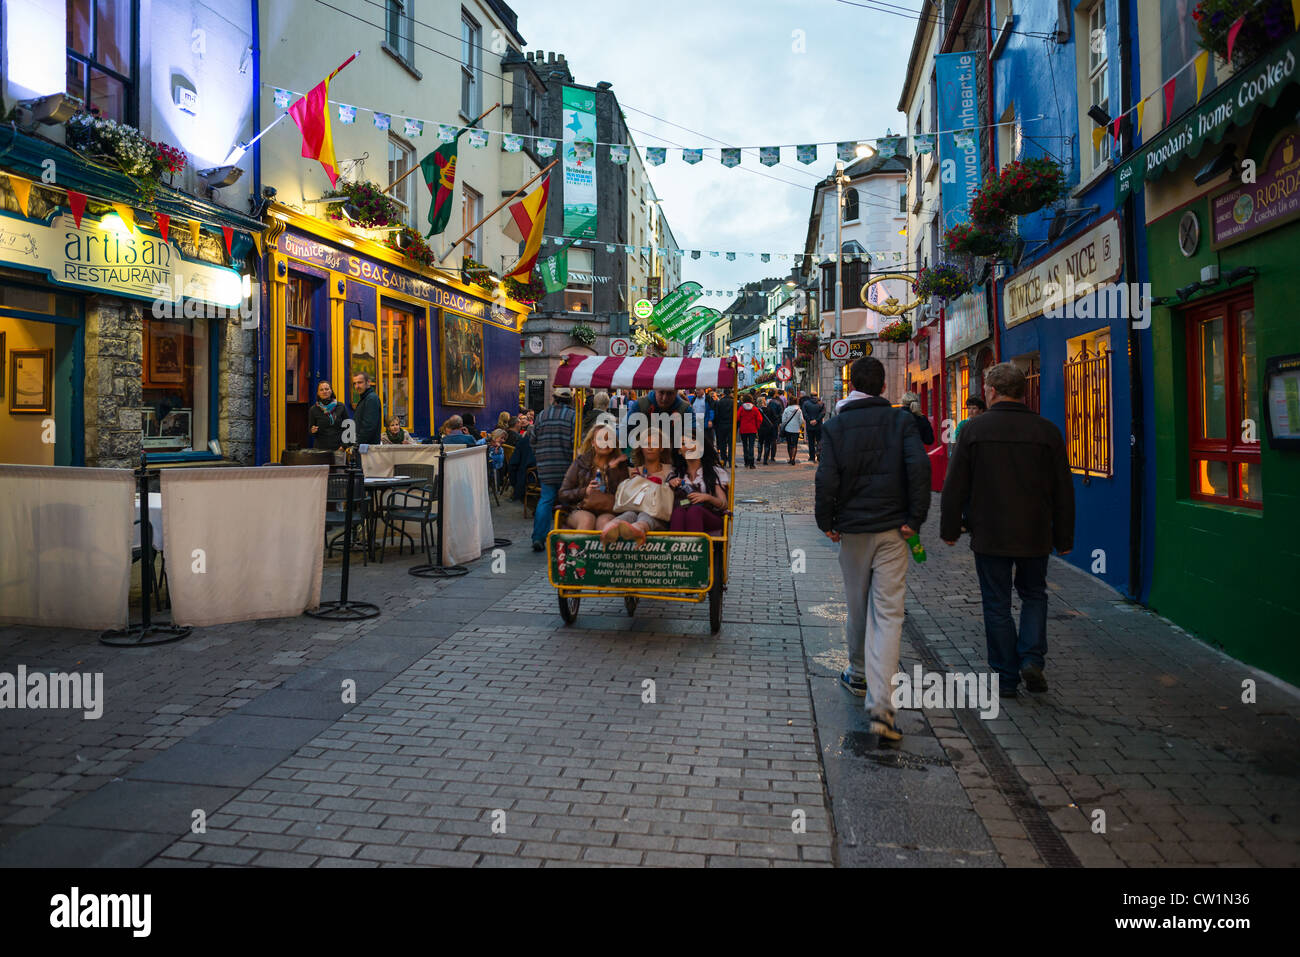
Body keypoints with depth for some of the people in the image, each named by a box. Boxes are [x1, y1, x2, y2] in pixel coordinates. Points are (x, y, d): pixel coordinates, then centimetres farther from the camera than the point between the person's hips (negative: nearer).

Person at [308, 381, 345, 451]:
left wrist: (344, 445, -3)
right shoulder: (313, 410, 3)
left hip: (338, 448, 0)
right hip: (321, 448, 0)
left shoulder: (340, 407, 4)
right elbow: (310, 431, 9)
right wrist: (313, 431, -13)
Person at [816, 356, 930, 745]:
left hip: (852, 528, 1)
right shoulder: (901, 421, -1)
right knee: (888, 614, -4)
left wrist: (826, 522, 3)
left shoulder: (835, 426, 0)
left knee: (857, 607, 19)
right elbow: (919, 468, -12)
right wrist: (915, 519, -6)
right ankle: (881, 705, -13)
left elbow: (826, 478, -8)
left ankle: (858, 674, 38)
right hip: (892, 529, -1)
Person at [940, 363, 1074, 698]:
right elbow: (1063, 491, 3)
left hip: (989, 535, -1)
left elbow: (954, 486, -4)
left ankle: (1006, 677, 11)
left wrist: (950, 529, 6)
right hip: (1035, 535, 2)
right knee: (1034, 594, 21)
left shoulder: (974, 429, -6)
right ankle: (1032, 657, 4)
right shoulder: (1047, 431, -1)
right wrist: (1064, 538, 11)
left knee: (997, 604, 7)